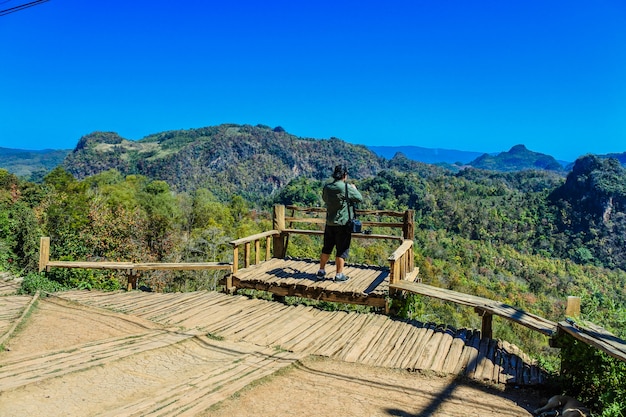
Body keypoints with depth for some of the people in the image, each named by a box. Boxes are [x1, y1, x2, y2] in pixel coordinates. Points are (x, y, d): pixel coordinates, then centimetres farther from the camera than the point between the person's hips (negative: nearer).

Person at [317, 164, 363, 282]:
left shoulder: (327, 187, 2)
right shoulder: (346, 188, -15)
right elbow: (360, 198, -4)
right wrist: (354, 189, 13)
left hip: (329, 223, 6)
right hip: (343, 224, -5)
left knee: (326, 248, 16)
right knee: (342, 250, 4)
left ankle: (321, 271, 24)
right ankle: (339, 275, 9)